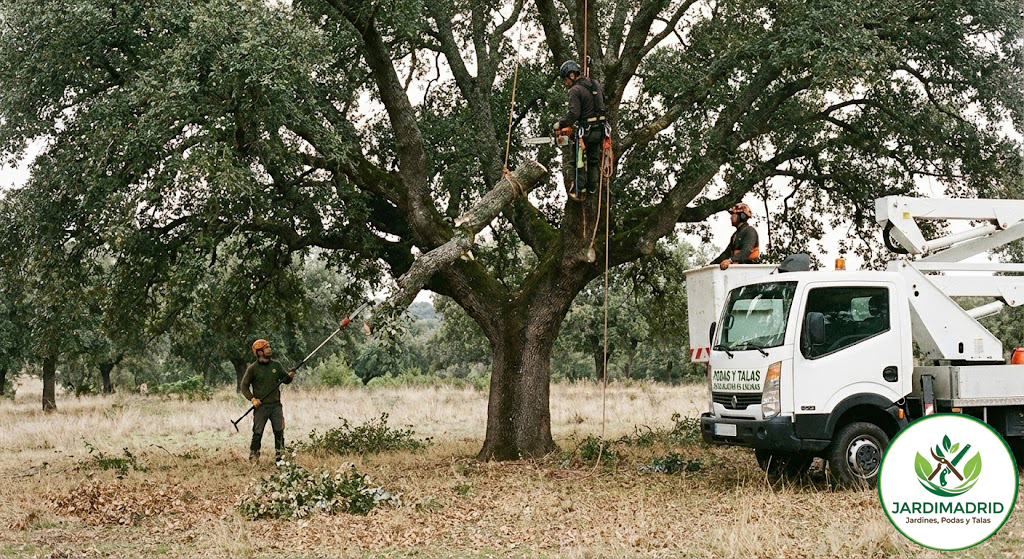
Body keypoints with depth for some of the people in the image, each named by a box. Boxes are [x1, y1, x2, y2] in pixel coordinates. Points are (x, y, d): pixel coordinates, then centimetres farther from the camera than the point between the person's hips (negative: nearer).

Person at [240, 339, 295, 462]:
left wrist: (289, 376, -8)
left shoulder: (276, 365, 7)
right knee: (257, 433, 0)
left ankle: (279, 455, 11)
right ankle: (253, 456, 10)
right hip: (261, 406, -3)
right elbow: (244, 386, 0)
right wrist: (252, 399, -14)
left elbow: (285, 380, 15)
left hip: (276, 405, 3)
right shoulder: (253, 369, -4)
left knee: (279, 431, 2)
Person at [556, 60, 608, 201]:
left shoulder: (575, 90, -16)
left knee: (580, 162, 5)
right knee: (594, 160, 20)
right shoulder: (596, 84, 8)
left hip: (585, 131, -7)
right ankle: (593, 188, 27)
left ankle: (579, 192, 9)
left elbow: (573, 114, -22)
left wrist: (560, 125, -10)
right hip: (599, 130, 7)